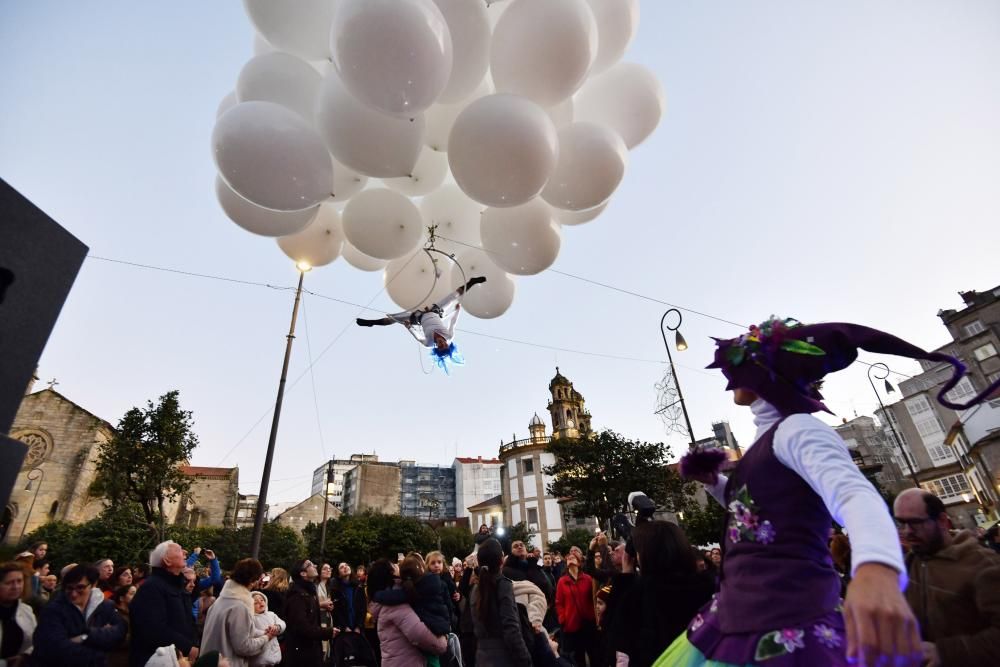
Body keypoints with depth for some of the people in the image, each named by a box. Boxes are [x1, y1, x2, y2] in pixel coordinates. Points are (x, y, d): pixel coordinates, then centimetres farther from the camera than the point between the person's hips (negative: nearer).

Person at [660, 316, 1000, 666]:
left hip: (787, 623, -9)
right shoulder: (766, 441, 16)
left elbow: (853, 493, -31)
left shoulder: (796, 428, -11)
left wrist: (876, 568, -50)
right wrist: (713, 481, 17)